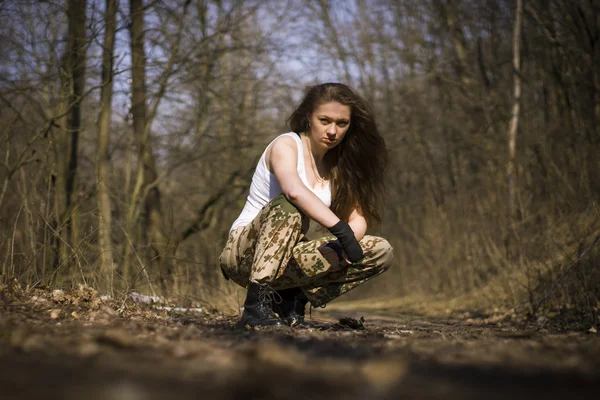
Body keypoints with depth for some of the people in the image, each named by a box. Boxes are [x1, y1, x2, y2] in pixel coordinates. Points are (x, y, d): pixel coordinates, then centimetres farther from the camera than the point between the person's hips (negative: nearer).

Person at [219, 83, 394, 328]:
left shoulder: (338, 164, 9)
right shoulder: (286, 145, -12)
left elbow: (359, 218, -1)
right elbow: (294, 190, -35)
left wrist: (344, 244, -23)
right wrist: (342, 230, -42)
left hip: (286, 258, 6)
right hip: (245, 251, -6)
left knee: (381, 251, -8)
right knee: (287, 205, -37)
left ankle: (294, 298, -7)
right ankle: (257, 304, -36)